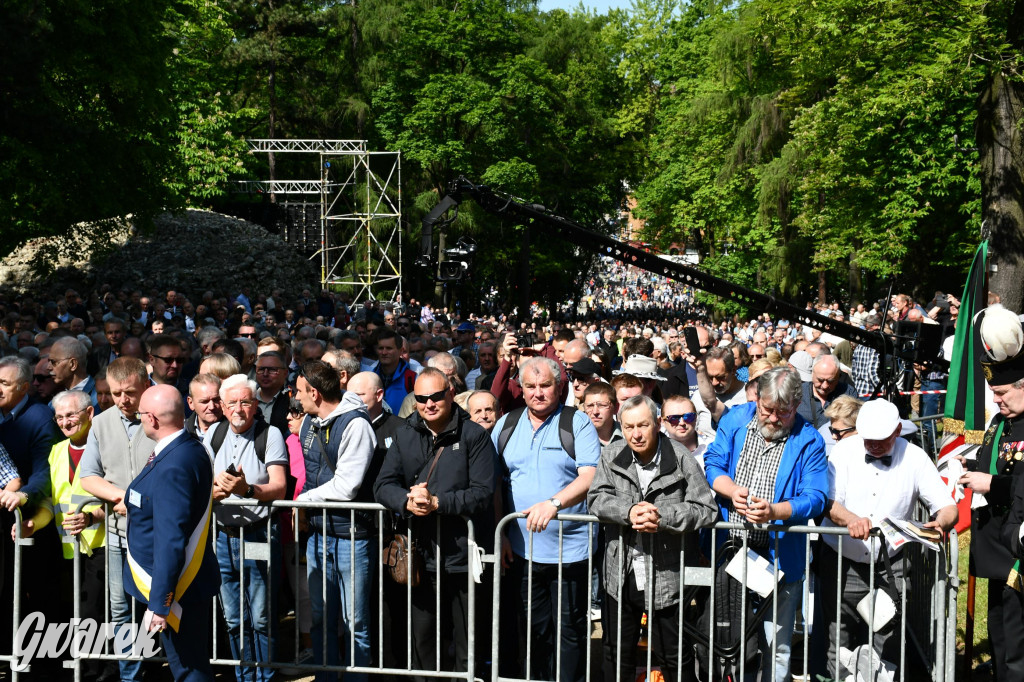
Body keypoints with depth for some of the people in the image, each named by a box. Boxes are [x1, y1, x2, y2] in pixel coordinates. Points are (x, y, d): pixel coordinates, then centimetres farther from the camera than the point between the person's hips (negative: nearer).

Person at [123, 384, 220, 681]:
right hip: (193, 584, 10)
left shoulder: (172, 467, -26)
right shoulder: (192, 448, 5)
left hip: (178, 590, -10)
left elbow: (170, 542, -28)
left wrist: (159, 604, -25)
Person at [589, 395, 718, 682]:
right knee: (617, 654, 18)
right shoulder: (612, 459, 2)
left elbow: (707, 509, -13)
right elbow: (596, 499, -8)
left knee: (675, 658, 7)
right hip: (621, 578, 4)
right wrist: (629, 512, -26)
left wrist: (662, 517, -25)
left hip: (666, 577, -4)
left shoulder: (681, 460, -9)